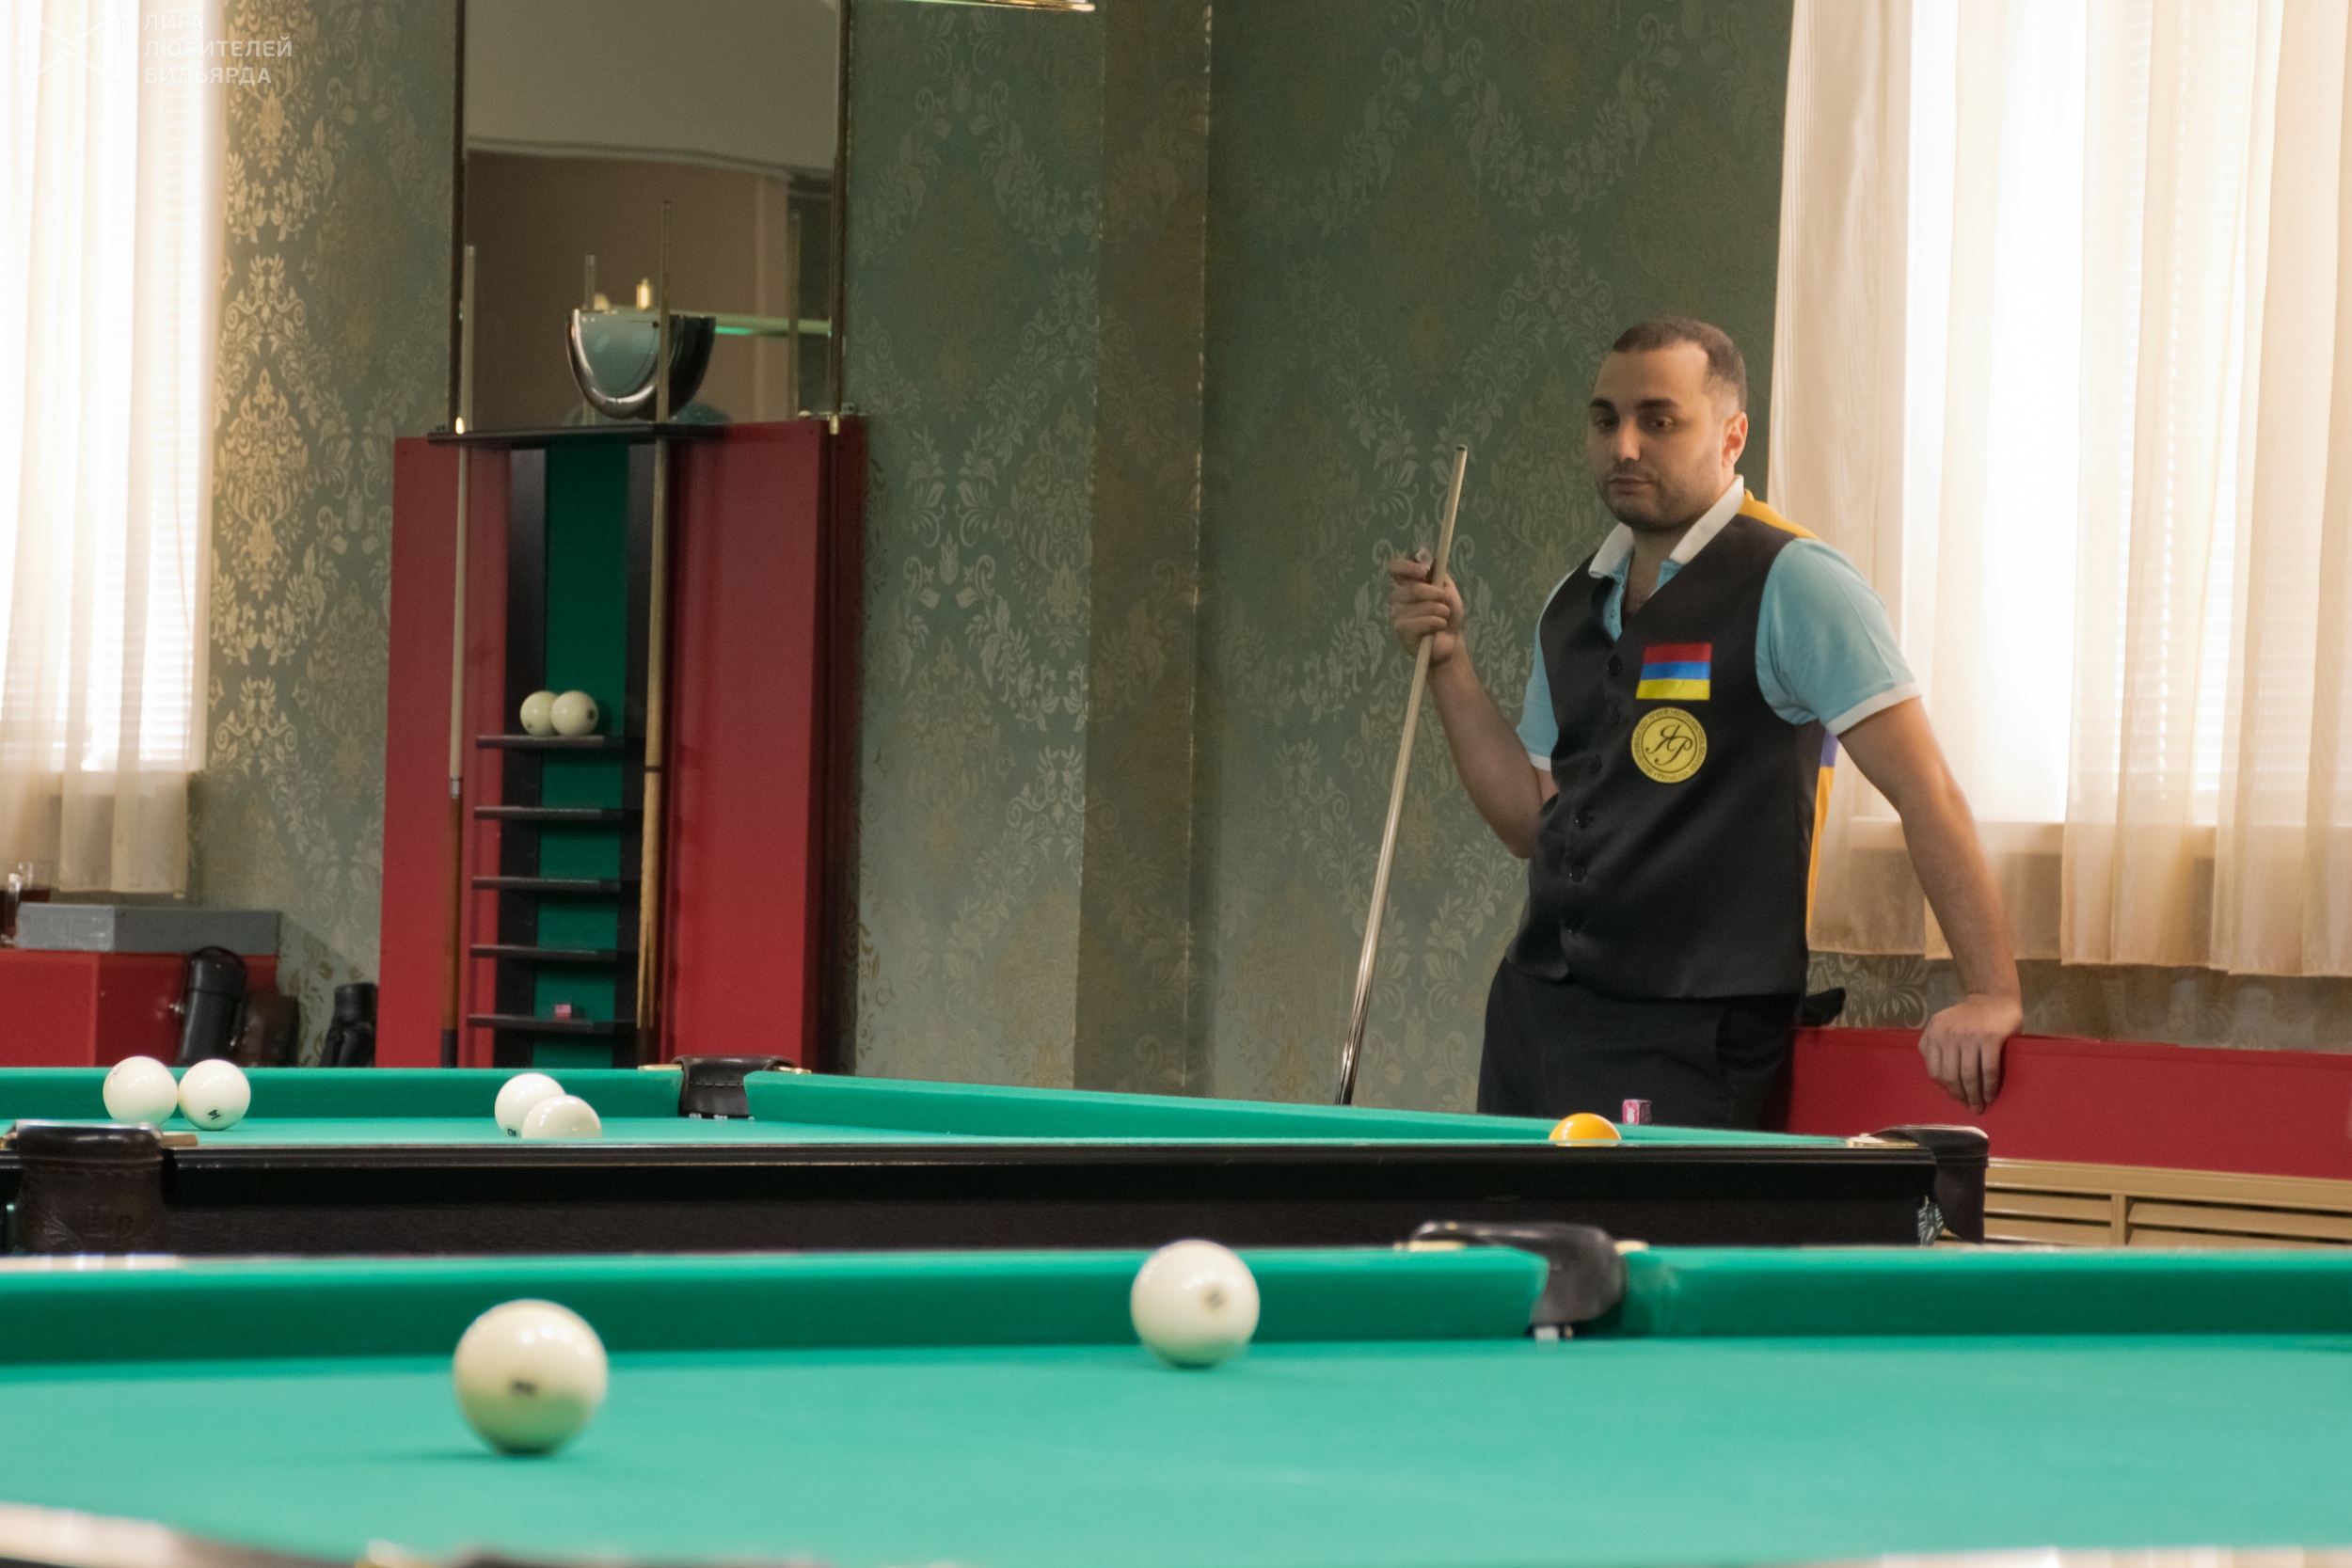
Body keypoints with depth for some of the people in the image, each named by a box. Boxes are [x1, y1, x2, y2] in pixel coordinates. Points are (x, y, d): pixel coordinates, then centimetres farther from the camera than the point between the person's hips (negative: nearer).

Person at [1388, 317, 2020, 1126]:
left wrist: (1993, 995, -22)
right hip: (1537, 1013, 7)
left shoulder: (1792, 582, -9)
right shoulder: (1575, 605, 15)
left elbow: (1924, 789, -14)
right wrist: (1450, 663, 9)